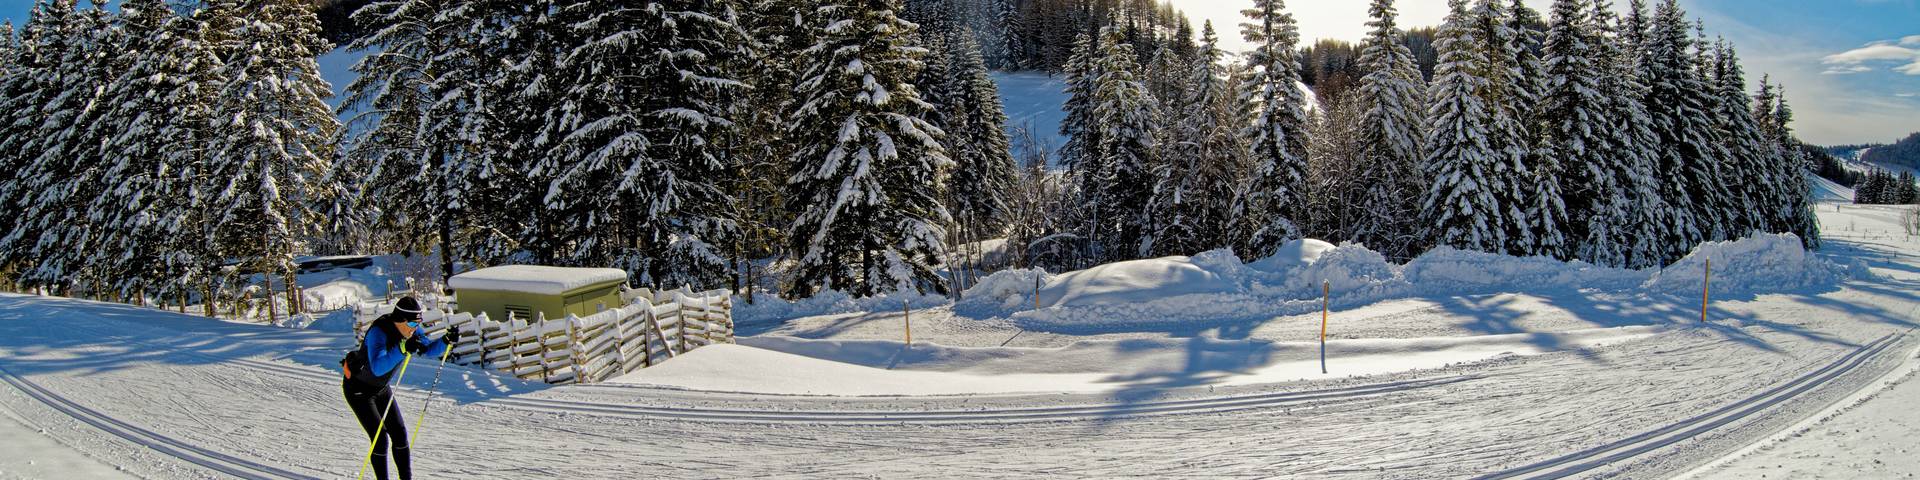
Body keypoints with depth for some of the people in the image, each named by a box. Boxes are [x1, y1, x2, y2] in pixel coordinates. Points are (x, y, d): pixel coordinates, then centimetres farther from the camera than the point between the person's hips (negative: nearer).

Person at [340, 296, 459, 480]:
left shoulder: (409, 330, -12)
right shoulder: (378, 332, -33)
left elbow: (428, 350, -3)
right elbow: (378, 367, -45)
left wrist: (446, 341, -22)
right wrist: (402, 349, -58)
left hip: (381, 388, 7)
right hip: (358, 389, -7)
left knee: (399, 433, 4)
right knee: (380, 437, -12)